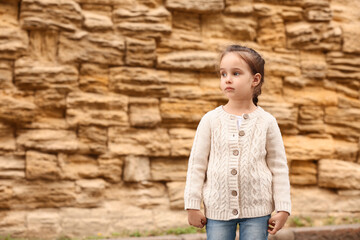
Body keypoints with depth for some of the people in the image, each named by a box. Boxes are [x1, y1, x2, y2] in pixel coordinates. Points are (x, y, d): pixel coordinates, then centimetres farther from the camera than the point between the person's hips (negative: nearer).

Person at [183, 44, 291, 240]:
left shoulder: (266, 122, -1)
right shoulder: (211, 120, -1)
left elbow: (279, 167, 2)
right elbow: (196, 165, 2)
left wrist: (283, 209, -1)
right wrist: (192, 206, -1)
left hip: (256, 209, 0)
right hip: (218, 208, 1)